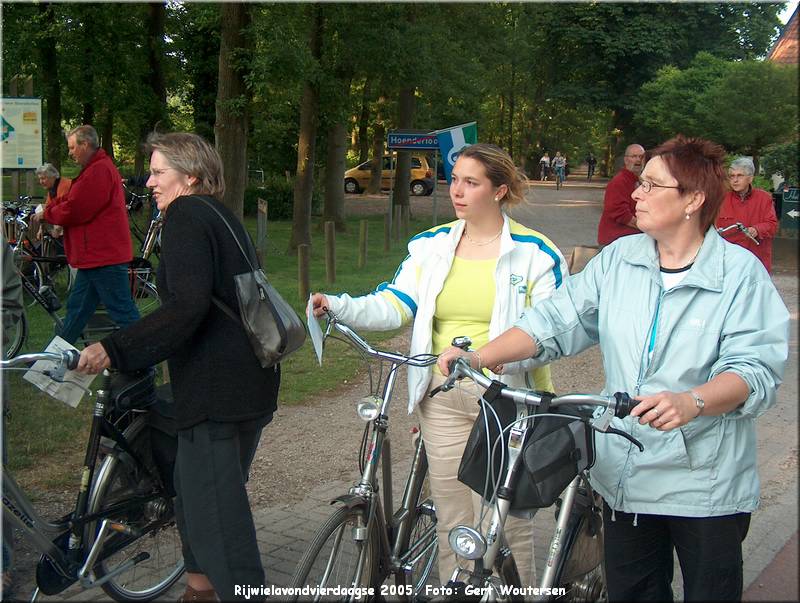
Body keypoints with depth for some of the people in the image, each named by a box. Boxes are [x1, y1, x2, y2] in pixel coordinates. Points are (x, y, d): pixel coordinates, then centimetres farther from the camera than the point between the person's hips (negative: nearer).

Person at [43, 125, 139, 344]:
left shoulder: (99, 171, -18)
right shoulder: (98, 168, 19)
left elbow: (74, 210, -20)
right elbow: (72, 198, 20)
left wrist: (46, 213, -3)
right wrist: (49, 206, 4)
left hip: (104, 256, -11)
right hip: (96, 255, 11)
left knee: (123, 312, -7)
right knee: (76, 309, 19)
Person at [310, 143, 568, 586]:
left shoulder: (535, 253, -2)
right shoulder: (432, 246, 8)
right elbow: (394, 305, -1)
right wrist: (339, 306, -18)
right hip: (443, 398, 3)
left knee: (504, 525, 2)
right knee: (452, 522, 11)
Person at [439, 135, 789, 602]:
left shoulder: (741, 272, -8)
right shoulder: (619, 258, 5)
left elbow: (757, 369, -17)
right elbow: (557, 320, 1)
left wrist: (692, 401, -36)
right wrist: (479, 356, -10)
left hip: (708, 482, -4)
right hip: (626, 474, 4)